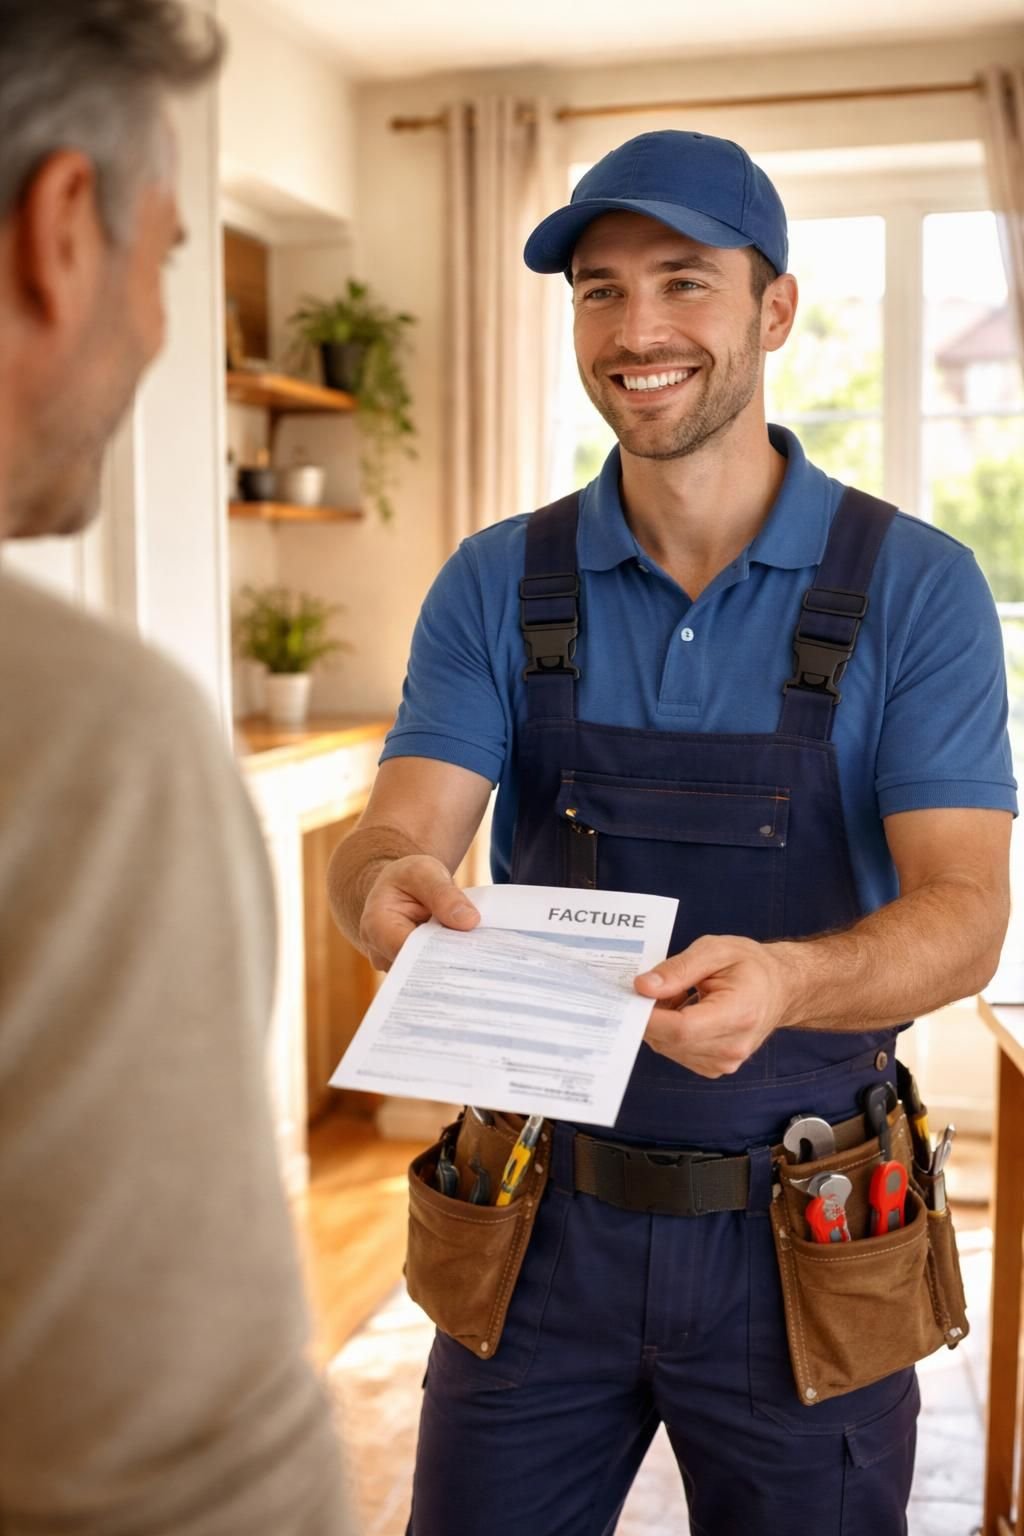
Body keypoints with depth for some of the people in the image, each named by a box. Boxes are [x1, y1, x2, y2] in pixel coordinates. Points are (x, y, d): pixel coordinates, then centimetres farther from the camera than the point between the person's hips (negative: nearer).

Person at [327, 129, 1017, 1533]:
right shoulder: (496, 587, -1)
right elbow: (394, 836, -9)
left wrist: (788, 980, -35)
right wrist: (392, 889, -34)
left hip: (800, 1241, -1)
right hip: (545, 1213, 2)